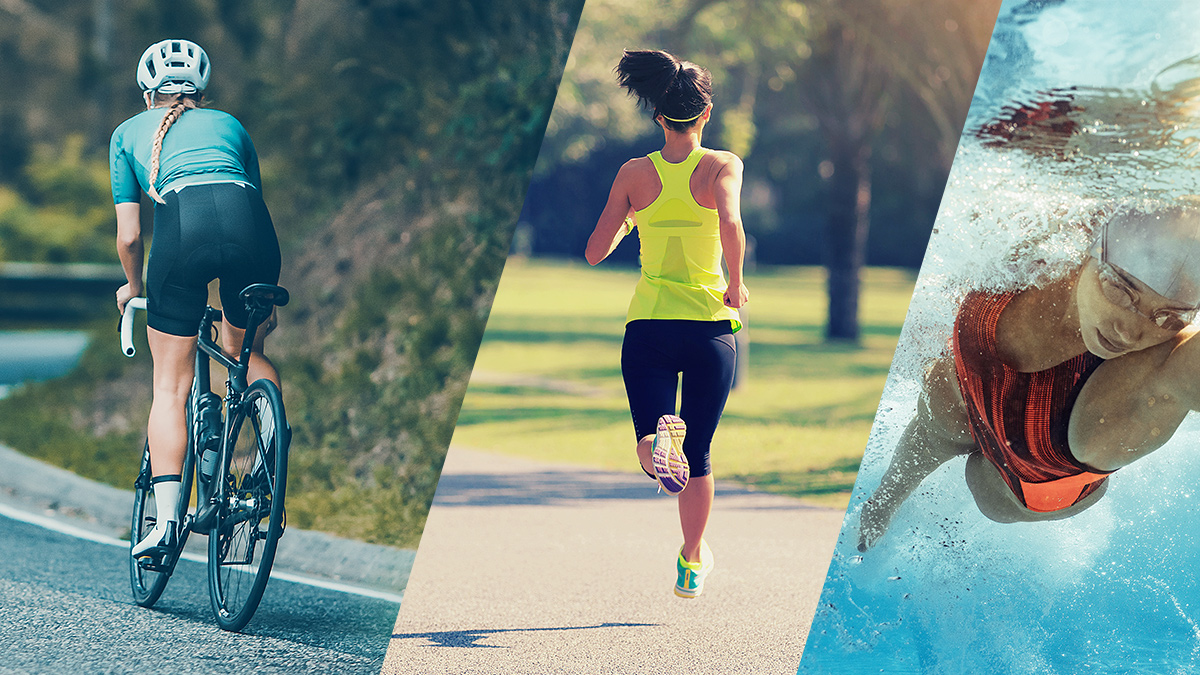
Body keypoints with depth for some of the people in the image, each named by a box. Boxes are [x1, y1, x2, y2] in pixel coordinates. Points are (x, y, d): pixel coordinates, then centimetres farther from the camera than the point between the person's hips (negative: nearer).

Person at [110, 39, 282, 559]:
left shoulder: (129, 132, 28)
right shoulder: (229, 125, 34)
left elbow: (128, 237, 23)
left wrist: (133, 287, 43)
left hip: (184, 225, -2)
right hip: (249, 224, 2)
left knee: (171, 386, 8)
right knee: (245, 350, 29)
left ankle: (165, 521, 0)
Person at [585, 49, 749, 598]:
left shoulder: (634, 173, 0)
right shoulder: (721, 166, -5)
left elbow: (596, 251, 1)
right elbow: (730, 223, -25)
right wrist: (736, 286, -12)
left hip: (648, 324, 0)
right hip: (710, 325, 0)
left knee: (656, 452, 2)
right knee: (697, 456, 17)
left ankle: (659, 444, -35)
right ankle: (692, 563, 27)